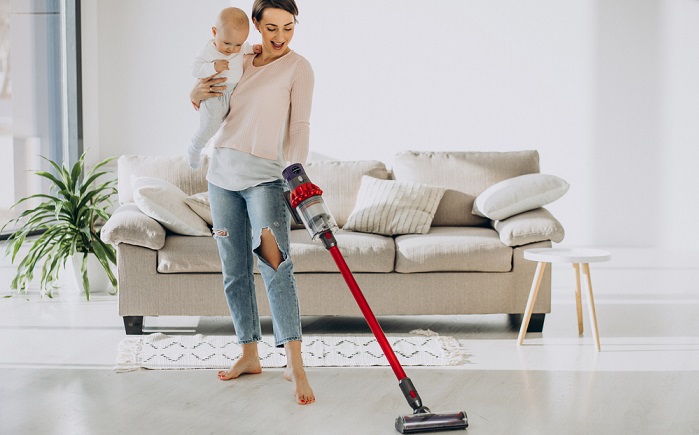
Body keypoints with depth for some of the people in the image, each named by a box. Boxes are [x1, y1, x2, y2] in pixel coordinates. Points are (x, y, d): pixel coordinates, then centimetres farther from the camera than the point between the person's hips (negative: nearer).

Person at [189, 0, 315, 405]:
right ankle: (250, 356, 19)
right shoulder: (239, 62, 12)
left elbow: (300, 126, -12)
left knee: (276, 266, -18)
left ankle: (296, 366, -21)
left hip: (265, 175, -6)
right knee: (235, 272, 8)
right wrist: (197, 95, -1)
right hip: (223, 173, 6)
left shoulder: (298, 67, -4)